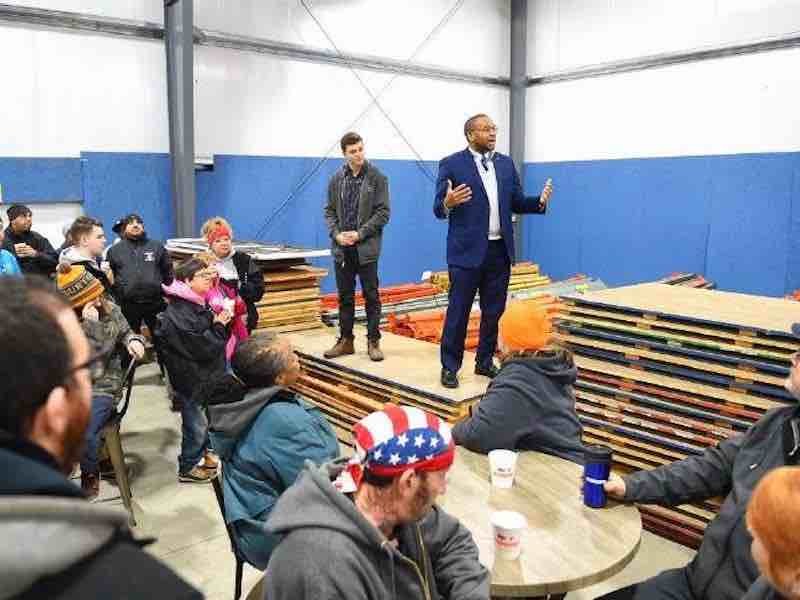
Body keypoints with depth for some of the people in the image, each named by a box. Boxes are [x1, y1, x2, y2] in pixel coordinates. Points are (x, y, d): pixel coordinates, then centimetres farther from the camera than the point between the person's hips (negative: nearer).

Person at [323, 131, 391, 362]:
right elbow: (329, 211, 10)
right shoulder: (336, 179, 7)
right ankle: (345, 340, 20)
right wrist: (336, 234, -7)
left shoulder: (377, 178, -3)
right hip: (342, 248, 3)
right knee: (345, 297, 10)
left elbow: (383, 213, -7)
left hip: (366, 248, -3)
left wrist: (359, 233, -14)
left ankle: (373, 341, 13)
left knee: (371, 296, 4)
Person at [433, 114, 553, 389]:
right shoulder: (451, 164, -5)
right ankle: (450, 366, 14)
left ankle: (485, 361, 26)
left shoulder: (506, 163, 10)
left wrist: (540, 201, -8)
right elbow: (438, 209, -7)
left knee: (494, 311, 12)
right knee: (458, 311, 2)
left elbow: (516, 202, 11)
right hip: (467, 250, -5)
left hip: (500, 250, 5)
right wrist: (448, 203, -30)